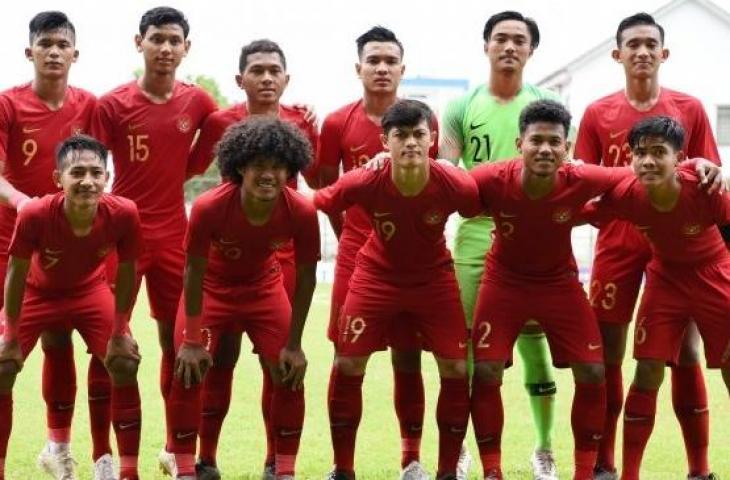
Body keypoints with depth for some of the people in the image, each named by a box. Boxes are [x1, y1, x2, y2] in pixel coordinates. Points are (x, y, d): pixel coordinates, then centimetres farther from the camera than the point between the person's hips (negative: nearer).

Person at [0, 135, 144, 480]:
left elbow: (126, 273, -15)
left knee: (125, 365, -7)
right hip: (37, 292, -1)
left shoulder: (123, 214, -33)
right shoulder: (35, 215, -38)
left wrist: (119, 332, -8)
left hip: (90, 291, 1)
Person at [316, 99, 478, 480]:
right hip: (377, 275, 0)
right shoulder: (364, 184, -28)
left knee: (456, 368, -6)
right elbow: (312, 206, -14)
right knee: (347, 365, -4)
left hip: (434, 277, 0)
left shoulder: (456, 186, -27)